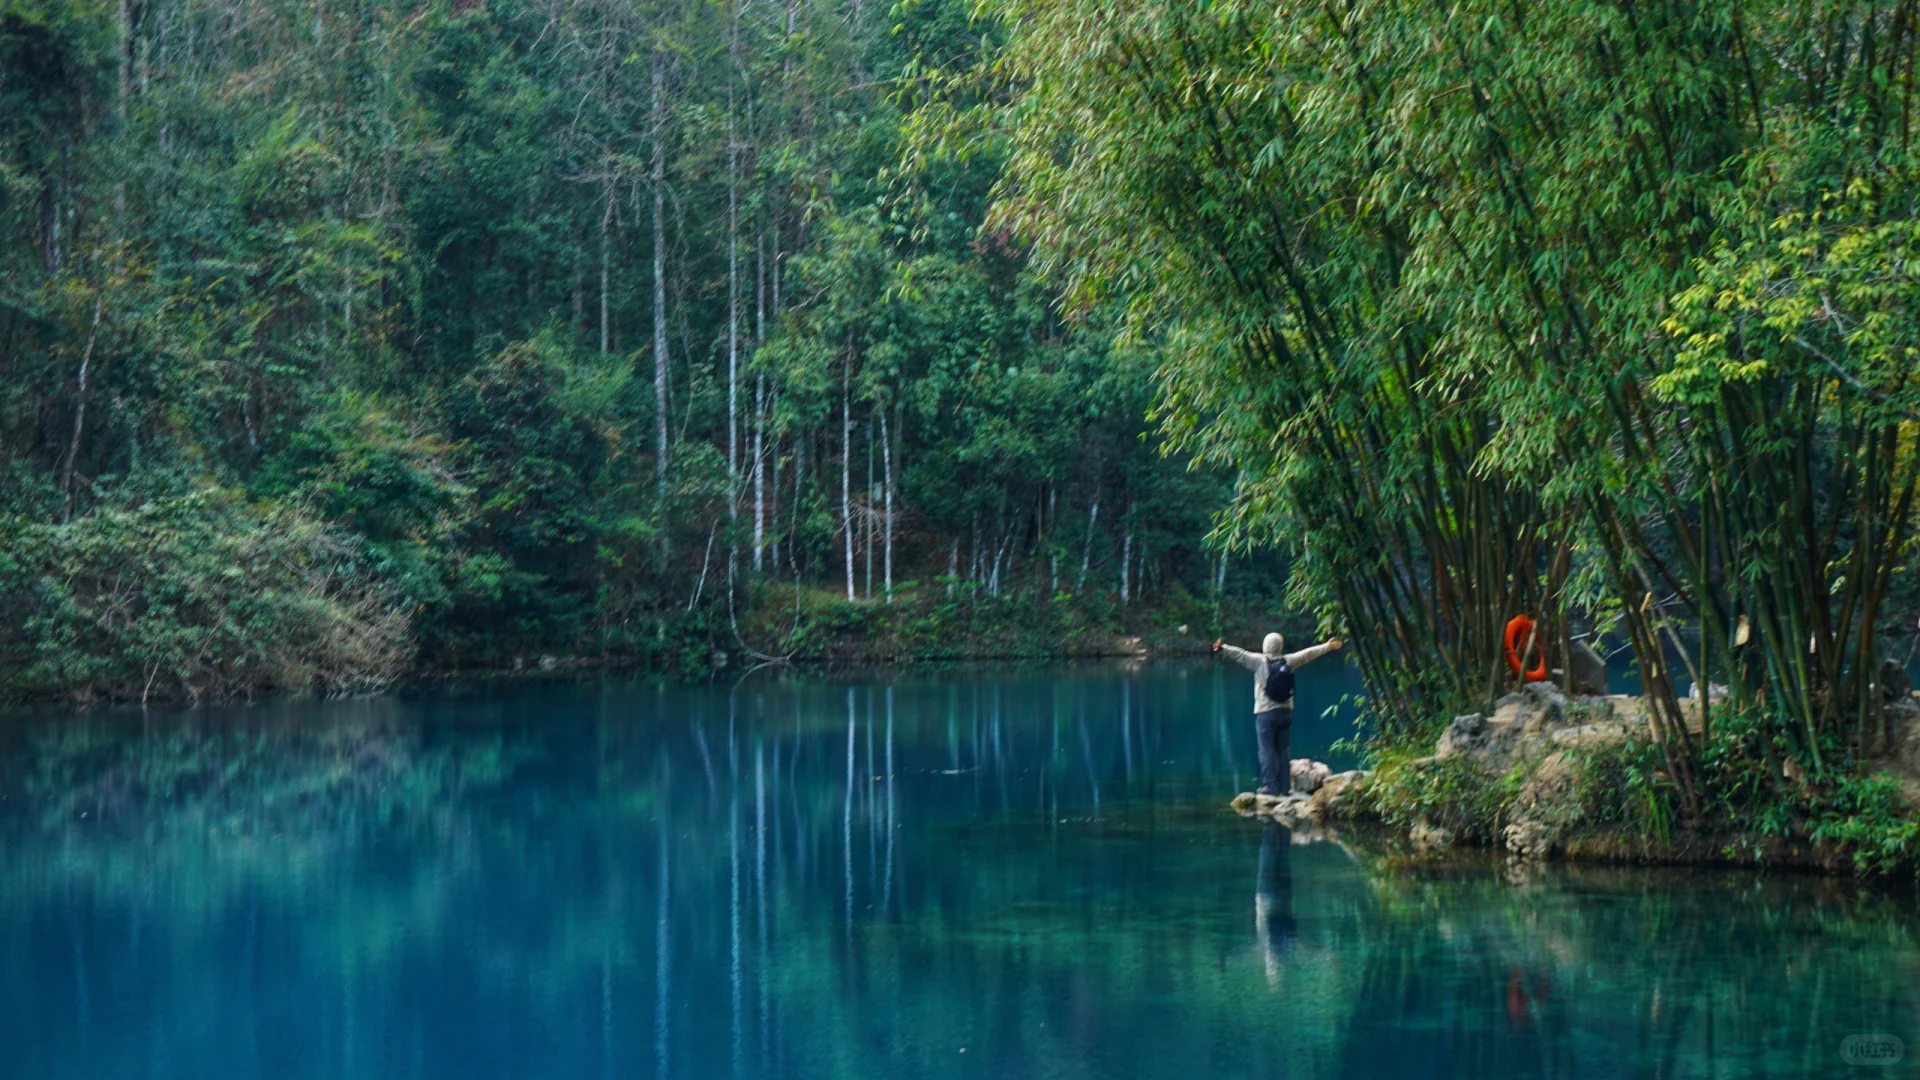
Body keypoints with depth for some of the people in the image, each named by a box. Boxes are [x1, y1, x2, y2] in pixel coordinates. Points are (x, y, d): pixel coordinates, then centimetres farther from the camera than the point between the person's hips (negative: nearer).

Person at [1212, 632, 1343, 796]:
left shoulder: (1260, 662, -8)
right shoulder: (1289, 661, 4)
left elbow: (1241, 655, -16)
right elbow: (1308, 653, 16)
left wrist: (1223, 648, -15)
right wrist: (1327, 646, 28)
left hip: (1266, 713, -4)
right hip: (1285, 712, 5)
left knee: (1267, 750, -3)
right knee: (1282, 751, 10)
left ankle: (1271, 785, -9)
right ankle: (1285, 787, 9)